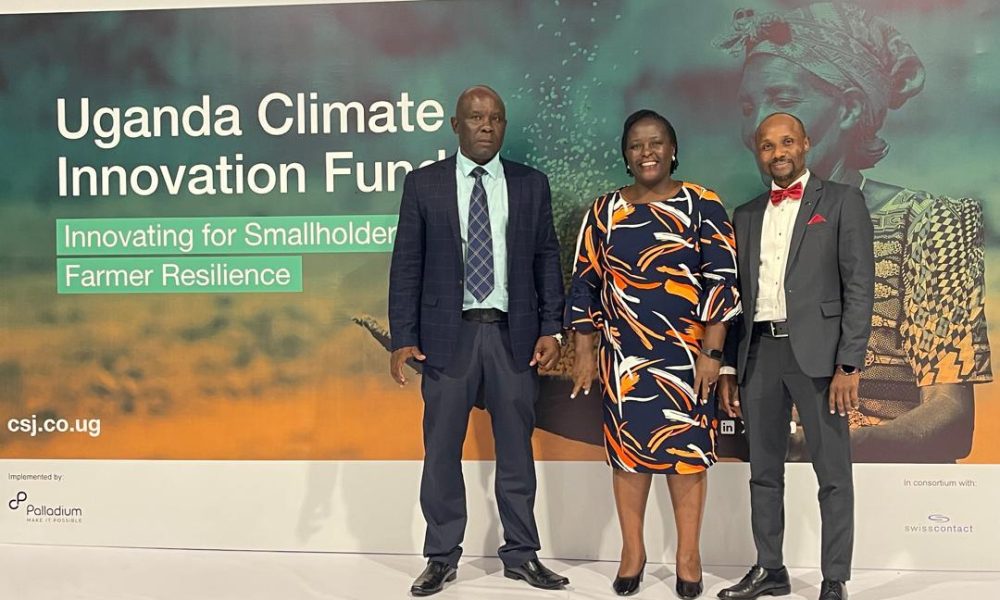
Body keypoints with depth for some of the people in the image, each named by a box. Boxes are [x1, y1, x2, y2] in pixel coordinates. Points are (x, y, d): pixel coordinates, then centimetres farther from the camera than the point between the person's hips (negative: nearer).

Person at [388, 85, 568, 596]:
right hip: (448, 333, -1)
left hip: (514, 334, 1)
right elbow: (406, 265, 1)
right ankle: (442, 557, 17)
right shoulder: (423, 184, 3)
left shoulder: (531, 184, 7)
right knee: (441, 449, 4)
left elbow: (547, 260, 7)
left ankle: (521, 554, 21)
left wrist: (551, 329, -1)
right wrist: (403, 338, -5)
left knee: (516, 449, 8)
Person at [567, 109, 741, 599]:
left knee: (686, 449, 3)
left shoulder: (702, 206, -1)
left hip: (686, 355, -2)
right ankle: (632, 552, 20)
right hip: (624, 356, 2)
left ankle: (688, 556, 17)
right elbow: (584, 283, 7)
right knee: (627, 448, 6)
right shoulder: (604, 210, 6)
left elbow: (722, 280, -5)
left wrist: (712, 351, -10)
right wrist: (584, 352, 2)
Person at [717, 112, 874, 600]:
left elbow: (859, 286, -4)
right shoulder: (746, 216, 16)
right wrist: (726, 368, 9)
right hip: (758, 351, 5)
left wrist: (849, 363, -12)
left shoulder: (842, 202, 3)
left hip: (816, 350, -4)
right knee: (764, 470, 11)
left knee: (833, 473, 1)